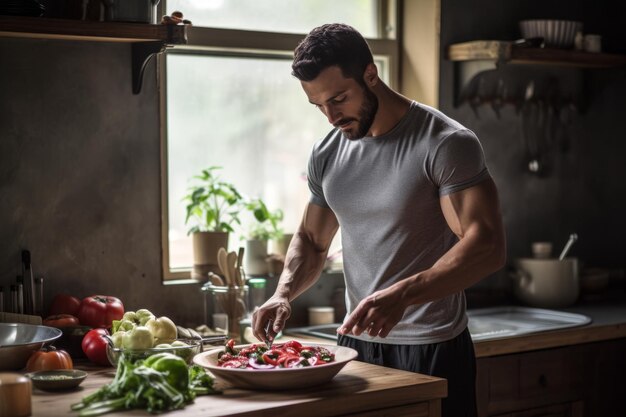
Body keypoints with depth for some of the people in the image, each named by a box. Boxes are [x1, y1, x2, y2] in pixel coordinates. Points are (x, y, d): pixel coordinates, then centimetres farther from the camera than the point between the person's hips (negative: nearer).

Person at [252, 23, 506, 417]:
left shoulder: (446, 143, -14)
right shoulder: (326, 155, 6)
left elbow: (488, 245, -21)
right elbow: (311, 241, 17)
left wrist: (401, 295, -34)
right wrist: (283, 293, -5)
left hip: (432, 350, -5)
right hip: (356, 344, 6)